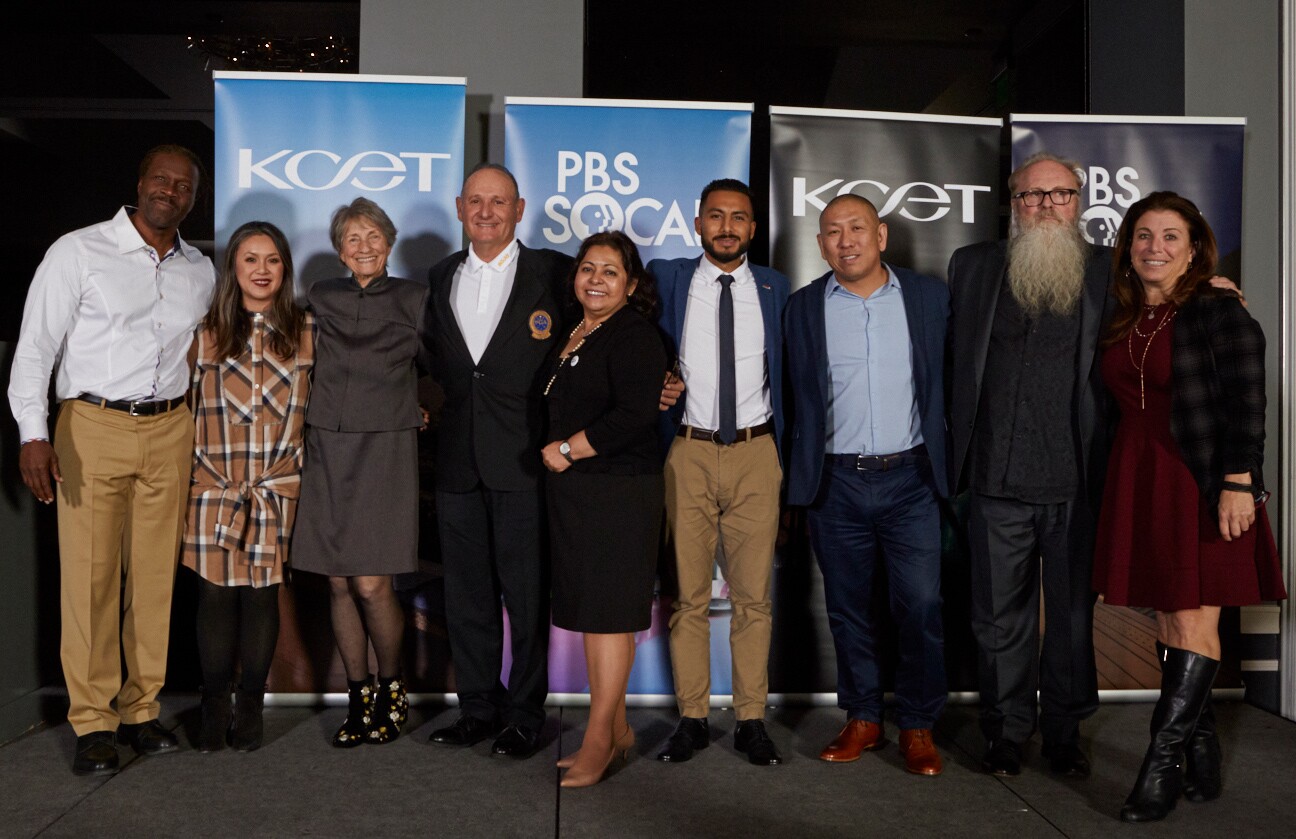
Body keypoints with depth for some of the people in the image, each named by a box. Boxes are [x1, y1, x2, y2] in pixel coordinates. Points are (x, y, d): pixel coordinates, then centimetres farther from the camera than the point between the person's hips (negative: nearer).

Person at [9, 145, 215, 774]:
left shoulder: (201, 272, 12)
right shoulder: (79, 252, -1)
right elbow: (34, 348, -4)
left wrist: (202, 431, 14)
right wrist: (34, 434, -15)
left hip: (170, 432, 4)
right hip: (92, 428, -3)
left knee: (155, 575, 6)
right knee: (89, 575, -2)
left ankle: (140, 709, 17)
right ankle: (92, 722, 9)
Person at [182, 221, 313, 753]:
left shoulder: (307, 331, 6)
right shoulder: (206, 333, 7)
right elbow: (190, 407, 10)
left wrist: (295, 470, 2)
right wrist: (208, 474, 5)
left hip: (279, 489, 0)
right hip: (214, 488, 0)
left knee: (262, 594, 4)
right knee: (216, 594, 1)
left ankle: (250, 709, 16)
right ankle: (214, 710, 14)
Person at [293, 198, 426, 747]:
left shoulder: (413, 299, 4)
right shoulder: (321, 298, 11)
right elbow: (308, 364, 21)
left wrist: (412, 409, 2)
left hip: (385, 450, -3)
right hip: (329, 449, 3)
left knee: (371, 584, -8)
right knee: (338, 583, 4)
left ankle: (391, 690, 14)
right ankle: (358, 698, 17)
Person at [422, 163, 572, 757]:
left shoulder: (553, 272, -1)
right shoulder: (442, 276, 14)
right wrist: (449, 388, 7)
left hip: (523, 458, -5)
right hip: (458, 458, 5)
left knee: (526, 592, 2)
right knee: (466, 592, 12)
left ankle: (525, 716, 16)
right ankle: (478, 709, 25)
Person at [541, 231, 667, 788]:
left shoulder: (634, 337, -9)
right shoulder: (571, 335, 16)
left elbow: (633, 417, -20)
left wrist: (567, 449, -13)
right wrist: (556, 453, 9)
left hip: (618, 492, -9)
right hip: (571, 491, 9)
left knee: (608, 613, -2)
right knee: (590, 611, 12)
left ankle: (598, 741, 8)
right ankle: (617, 730, 23)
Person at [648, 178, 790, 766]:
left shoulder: (774, 288, 8)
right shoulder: (666, 278, 5)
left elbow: (786, 372, 13)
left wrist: (785, 453, 9)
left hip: (755, 454, 1)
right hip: (687, 453, 0)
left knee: (753, 595, 5)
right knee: (688, 594, 5)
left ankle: (751, 720, 16)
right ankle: (692, 718, 17)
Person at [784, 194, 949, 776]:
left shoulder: (929, 296, 3)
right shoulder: (804, 307, 4)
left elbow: (946, 383, 6)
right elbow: (798, 401, 6)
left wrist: (945, 466, 2)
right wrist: (800, 480, 3)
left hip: (910, 479, -1)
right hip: (837, 483, 1)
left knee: (921, 608, -1)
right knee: (847, 608, 10)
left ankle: (917, 725, 18)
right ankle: (862, 719, 26)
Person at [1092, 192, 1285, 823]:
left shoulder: (1219, 311, -5)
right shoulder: (1122, 321, 12)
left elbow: (1246, 404, -10)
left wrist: (1238, 484, -17)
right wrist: (1123, 480, 10)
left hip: (1204, 482, -6)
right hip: (1139, 483, 6)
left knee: (1194, 621, -5)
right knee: (1168, 620, 8)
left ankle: (1163, 759, 1)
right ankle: (1200, 747, 21)